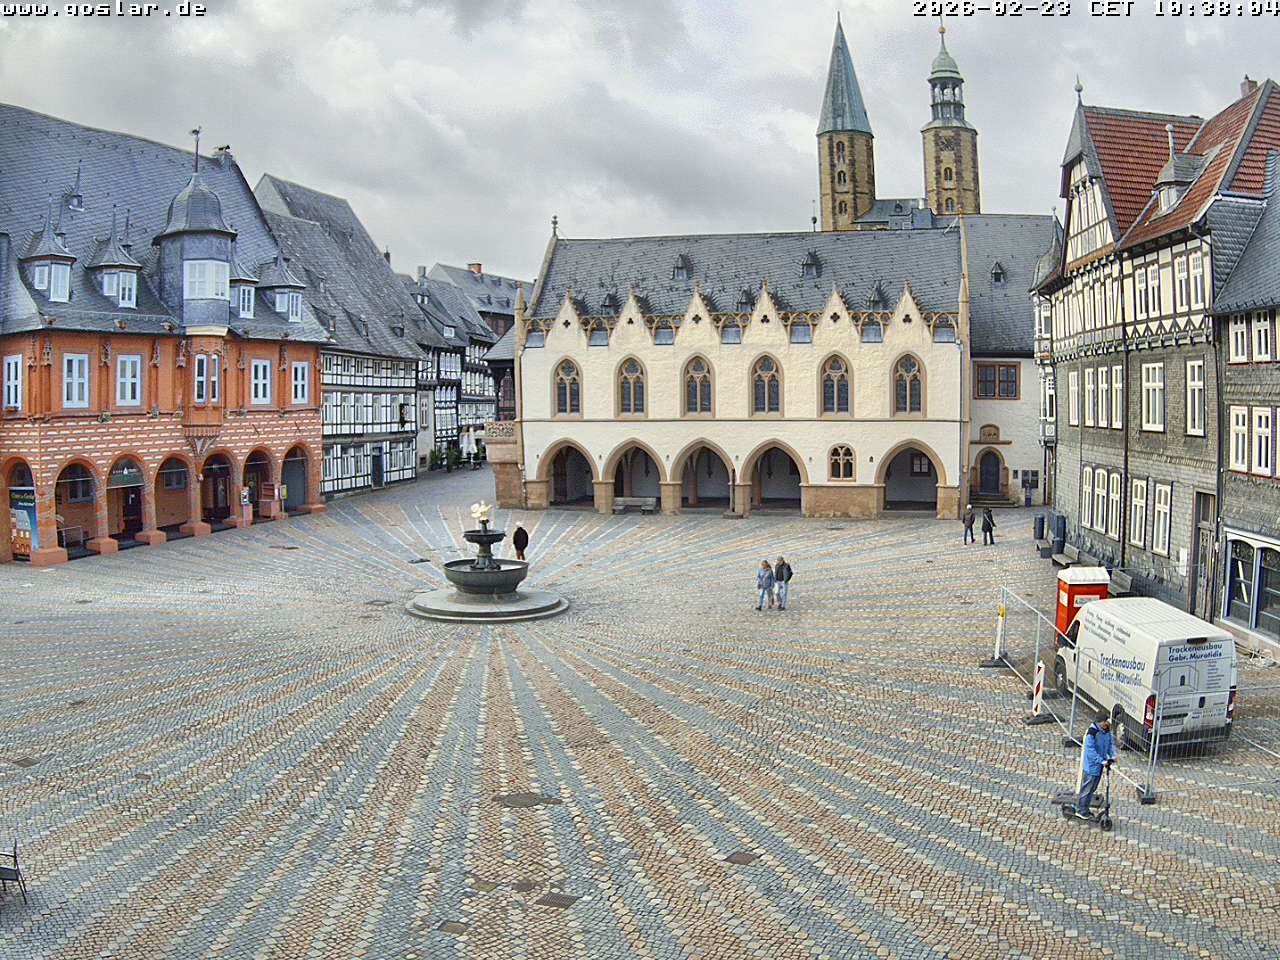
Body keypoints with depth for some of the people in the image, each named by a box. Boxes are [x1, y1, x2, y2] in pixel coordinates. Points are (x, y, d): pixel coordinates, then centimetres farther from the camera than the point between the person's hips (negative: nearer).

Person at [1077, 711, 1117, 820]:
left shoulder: (1107, 731, -1)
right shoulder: (1092, 733, -25)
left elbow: (1111, 743, 9)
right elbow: (1090, 751, -25)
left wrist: (1113, 756, -7)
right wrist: (1102, 761, -28)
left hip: (1100, 765, 8)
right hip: (1092, 765, -8)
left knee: (1092, 789, 19)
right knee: (1087, 789, 3)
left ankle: (1085, 809, 34)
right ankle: (1081, 811, 16)